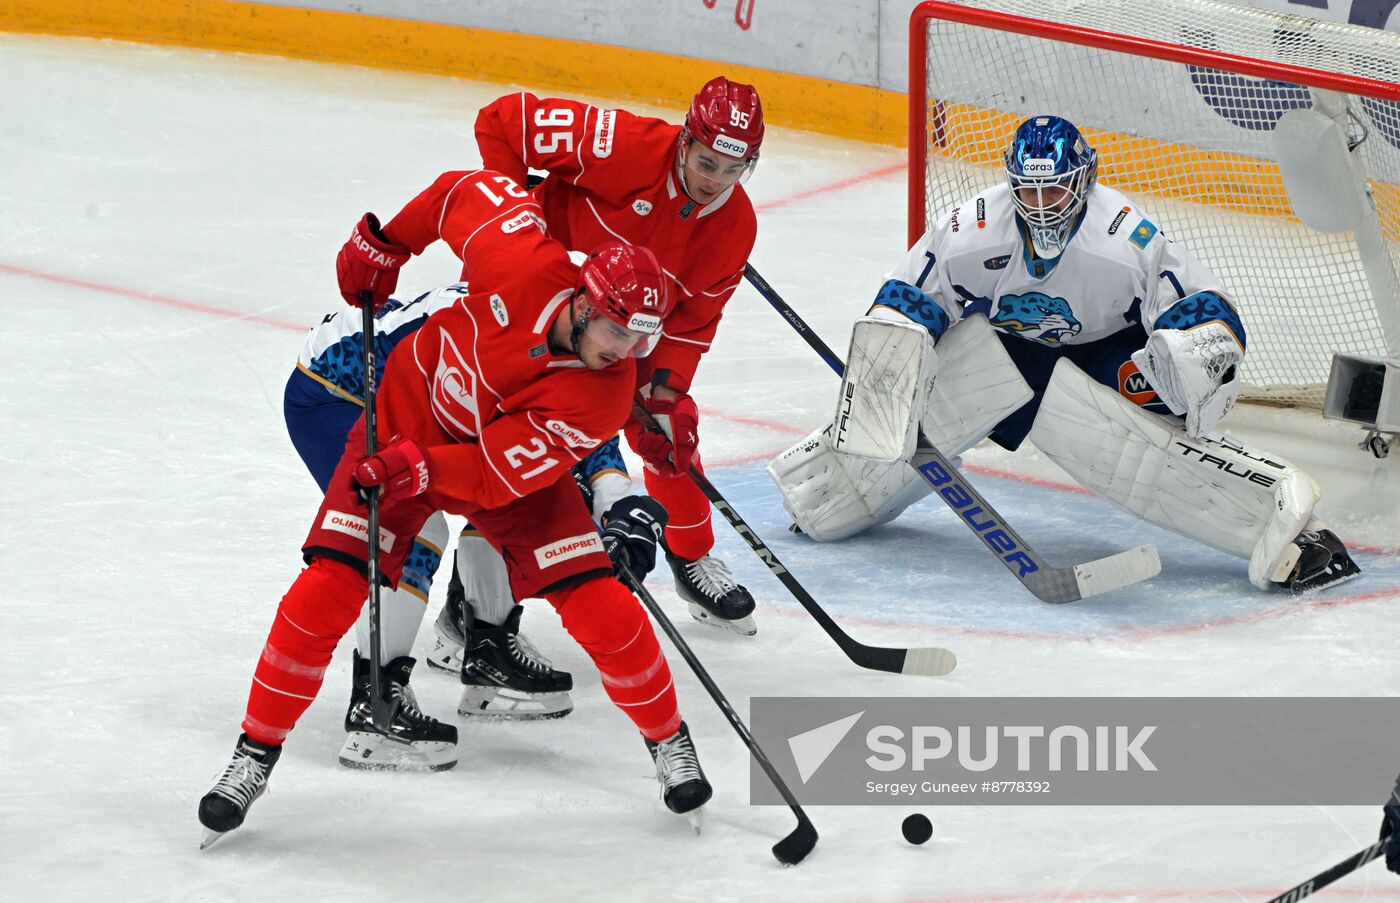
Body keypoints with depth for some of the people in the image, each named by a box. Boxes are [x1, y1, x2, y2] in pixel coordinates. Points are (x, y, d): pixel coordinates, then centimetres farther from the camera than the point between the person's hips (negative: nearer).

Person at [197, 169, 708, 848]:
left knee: (602, 611, -11)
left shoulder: (605, 396, -27)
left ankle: (667, 739, 16)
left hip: (513, 467, 0)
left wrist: (417, 470, -36)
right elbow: (468, 190, -9)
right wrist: (381, 244, -3)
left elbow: (501, 470, -27)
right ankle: (256, 753, 3)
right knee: (325, 594, -13)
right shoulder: (520, 261, -30)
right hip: (408, 414, 0)